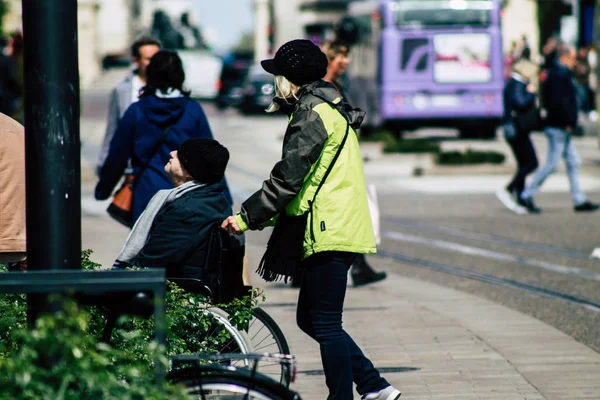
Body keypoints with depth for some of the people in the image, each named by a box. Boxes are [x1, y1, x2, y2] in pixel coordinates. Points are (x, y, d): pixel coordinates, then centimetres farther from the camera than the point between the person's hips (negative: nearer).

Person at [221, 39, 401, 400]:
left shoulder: (313, 113, -11)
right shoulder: (331, 110, 20)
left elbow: (288, 177, -17)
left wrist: (248, 217, -12)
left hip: (329, 234, -10)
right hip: (340, 231, 10)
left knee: (325, 325, -7)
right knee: (310, 319, 14)